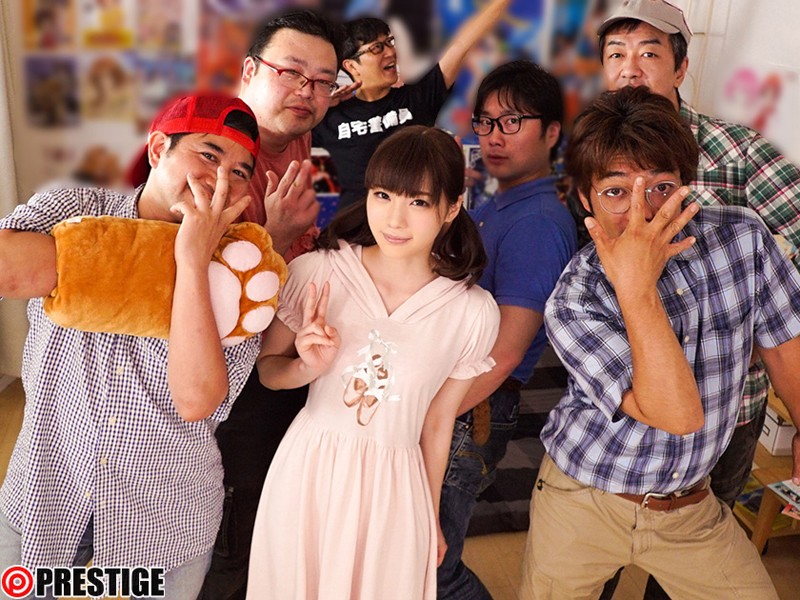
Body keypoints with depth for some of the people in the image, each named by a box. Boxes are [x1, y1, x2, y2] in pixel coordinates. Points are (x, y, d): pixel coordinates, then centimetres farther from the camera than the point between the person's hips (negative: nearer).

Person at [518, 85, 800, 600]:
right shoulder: (572, 304, -25)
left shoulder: (743, 236, -13)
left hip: (692, 504, 3)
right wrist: (637, 287, -40)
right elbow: (676, 414, -32)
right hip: (584, 503, -2)